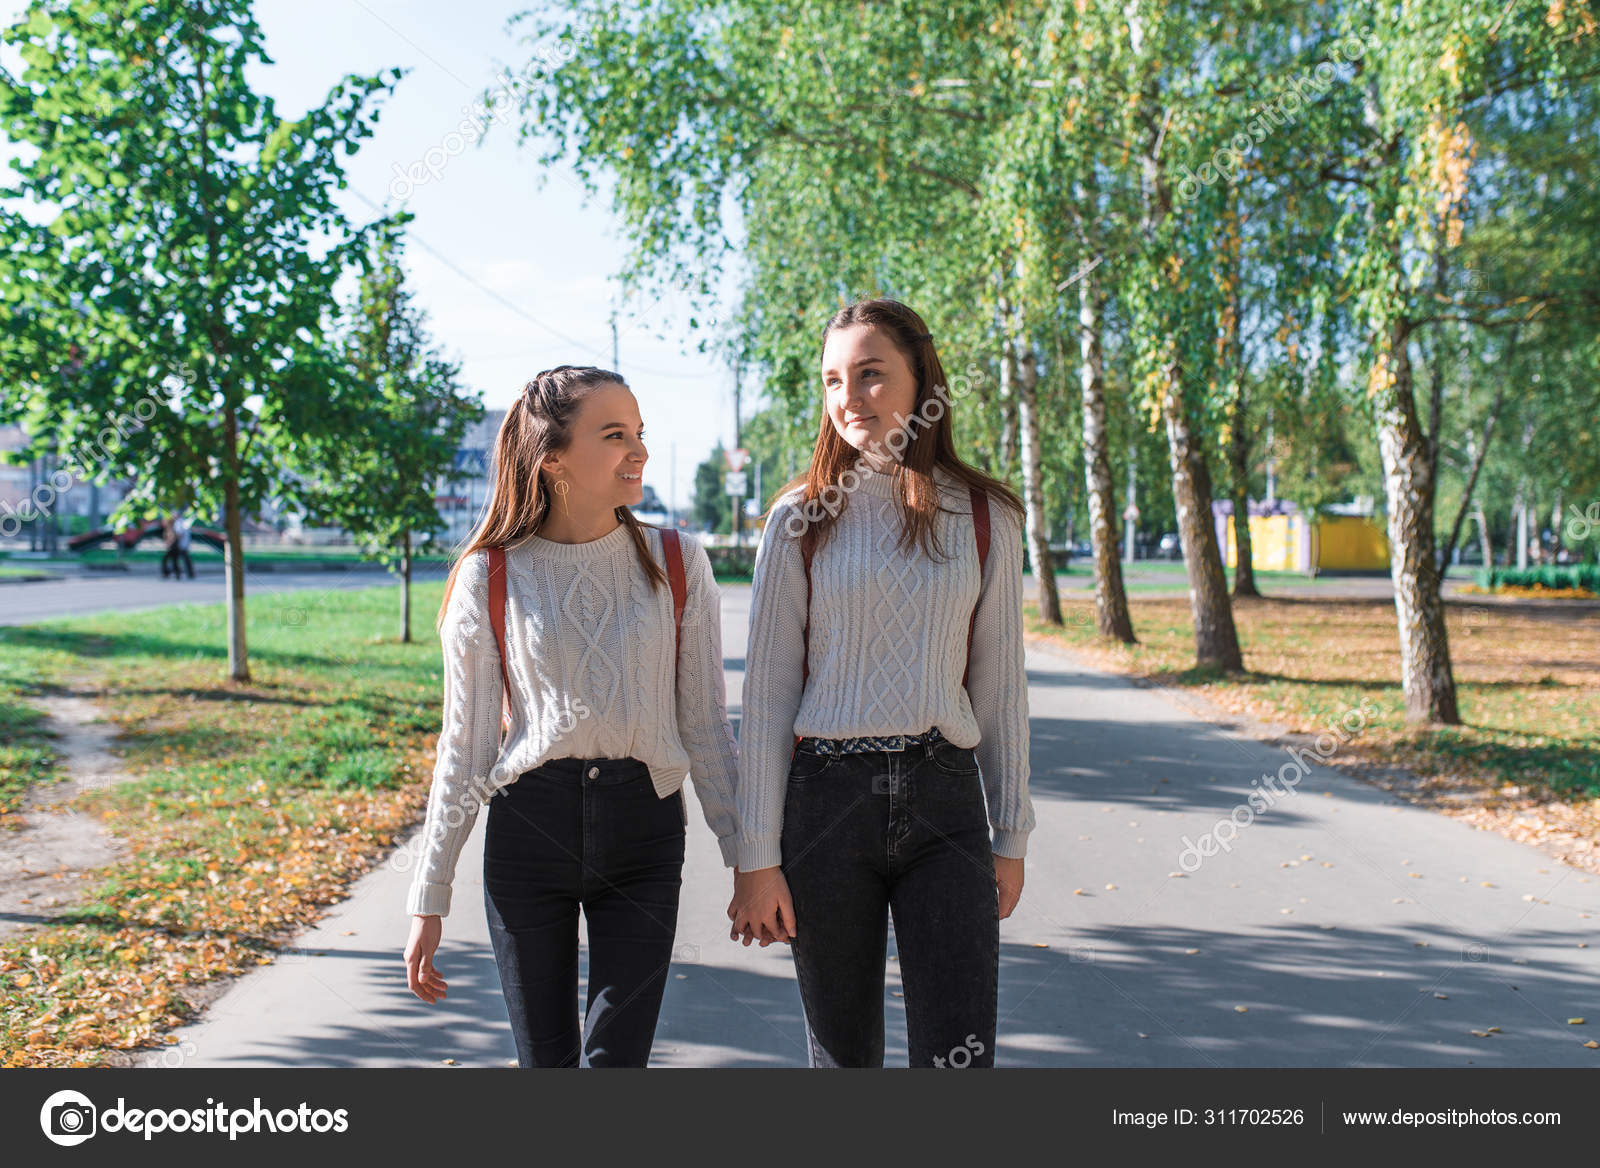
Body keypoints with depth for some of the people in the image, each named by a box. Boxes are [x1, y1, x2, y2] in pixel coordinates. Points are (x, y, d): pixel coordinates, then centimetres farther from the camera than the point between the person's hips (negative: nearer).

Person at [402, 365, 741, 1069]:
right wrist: (429, 901, 3)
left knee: (617, 1057, -3)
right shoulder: (490, 577, 0)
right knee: (544, 1060, 8)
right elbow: (464, 746, 3)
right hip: (528, 825, 0)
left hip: (643, 827, 0)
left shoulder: (677, 564, 3)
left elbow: (705, 725, 6)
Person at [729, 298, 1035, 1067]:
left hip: (945, 799, 1)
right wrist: (755, 856, -3)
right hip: (828, 797, 0)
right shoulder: (802, 520, 1)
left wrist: (1011, 838, 8)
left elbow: (1000, 688, 9)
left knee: (959, 1057, -4)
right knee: (843, 1052, 10)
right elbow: (766, 695, 0)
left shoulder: (985, 517, 5)